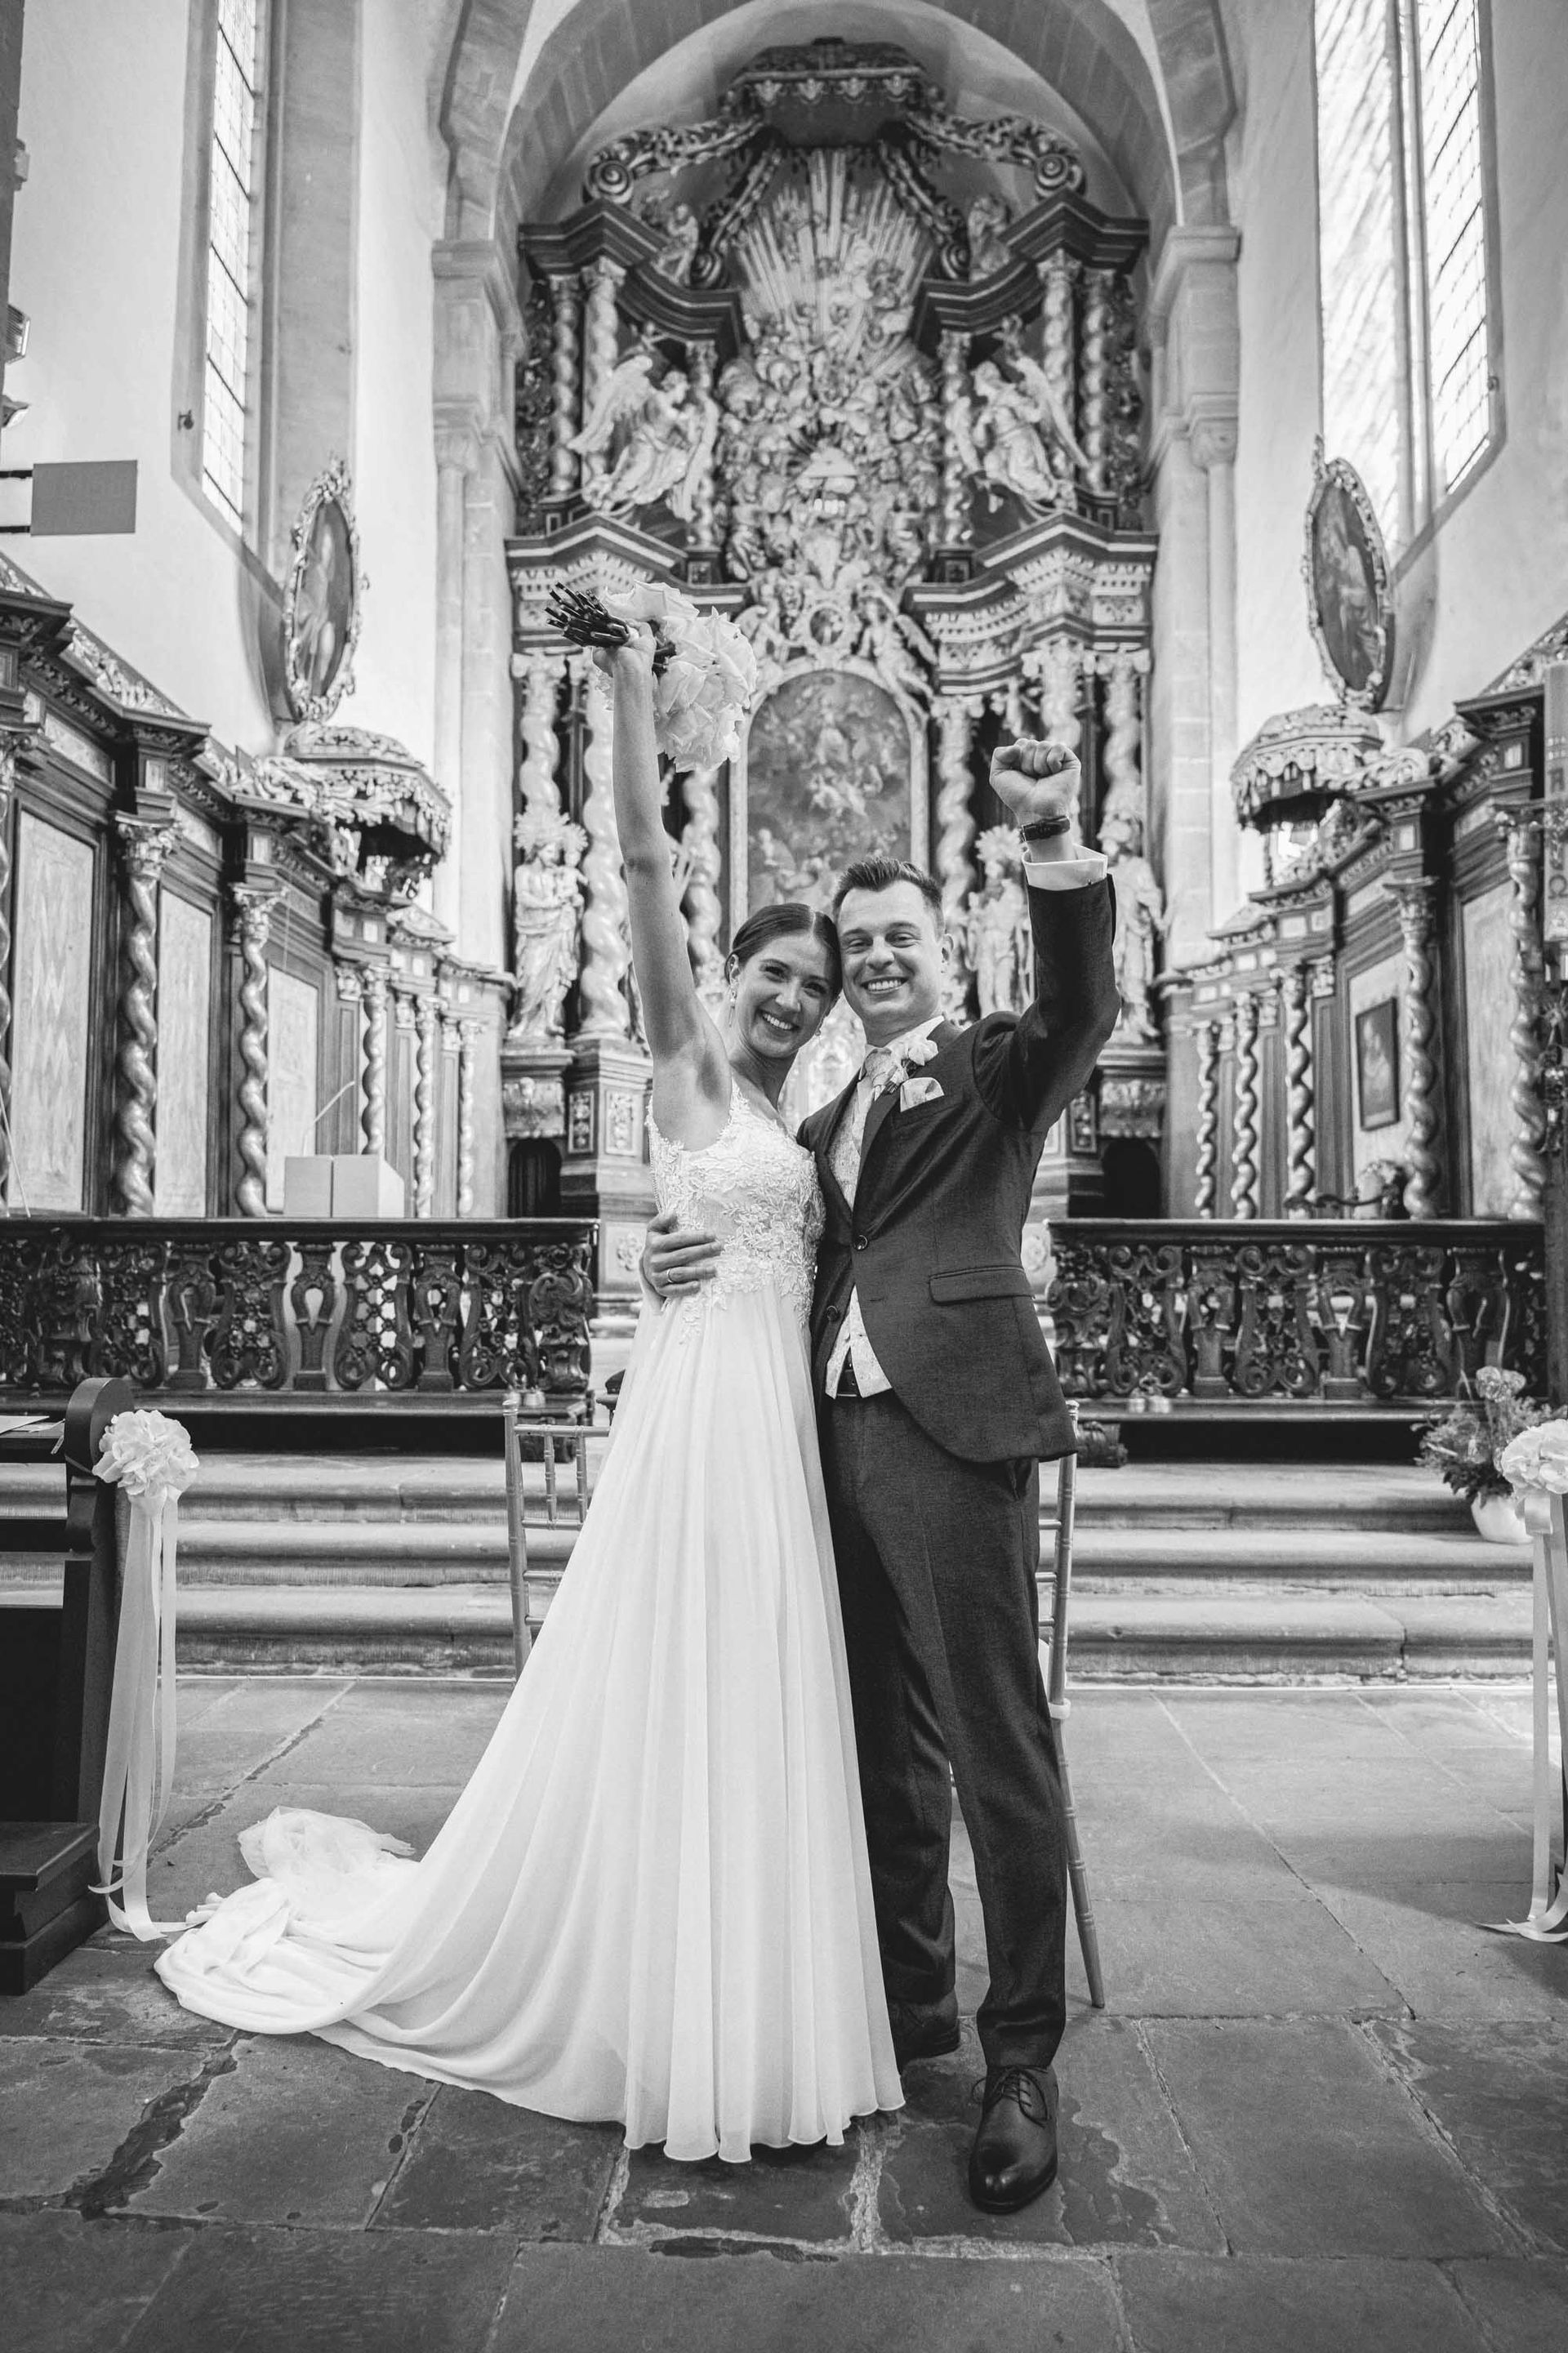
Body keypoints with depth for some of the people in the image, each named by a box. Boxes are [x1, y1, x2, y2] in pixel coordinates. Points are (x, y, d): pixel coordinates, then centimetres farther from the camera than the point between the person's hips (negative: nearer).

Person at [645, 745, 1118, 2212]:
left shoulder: (998, 1068, 5)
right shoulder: (822, 1124, 22)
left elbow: (1082, 1006, -16)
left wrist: (1053, 848, -31)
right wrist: (677, 1263, 1)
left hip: (951, 1429, -6)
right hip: (839, 1437, 7)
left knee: (996, 1746, -2)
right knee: (886, 1747, 16)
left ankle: (1023, 2059, 12)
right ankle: (911, 2001, 32)